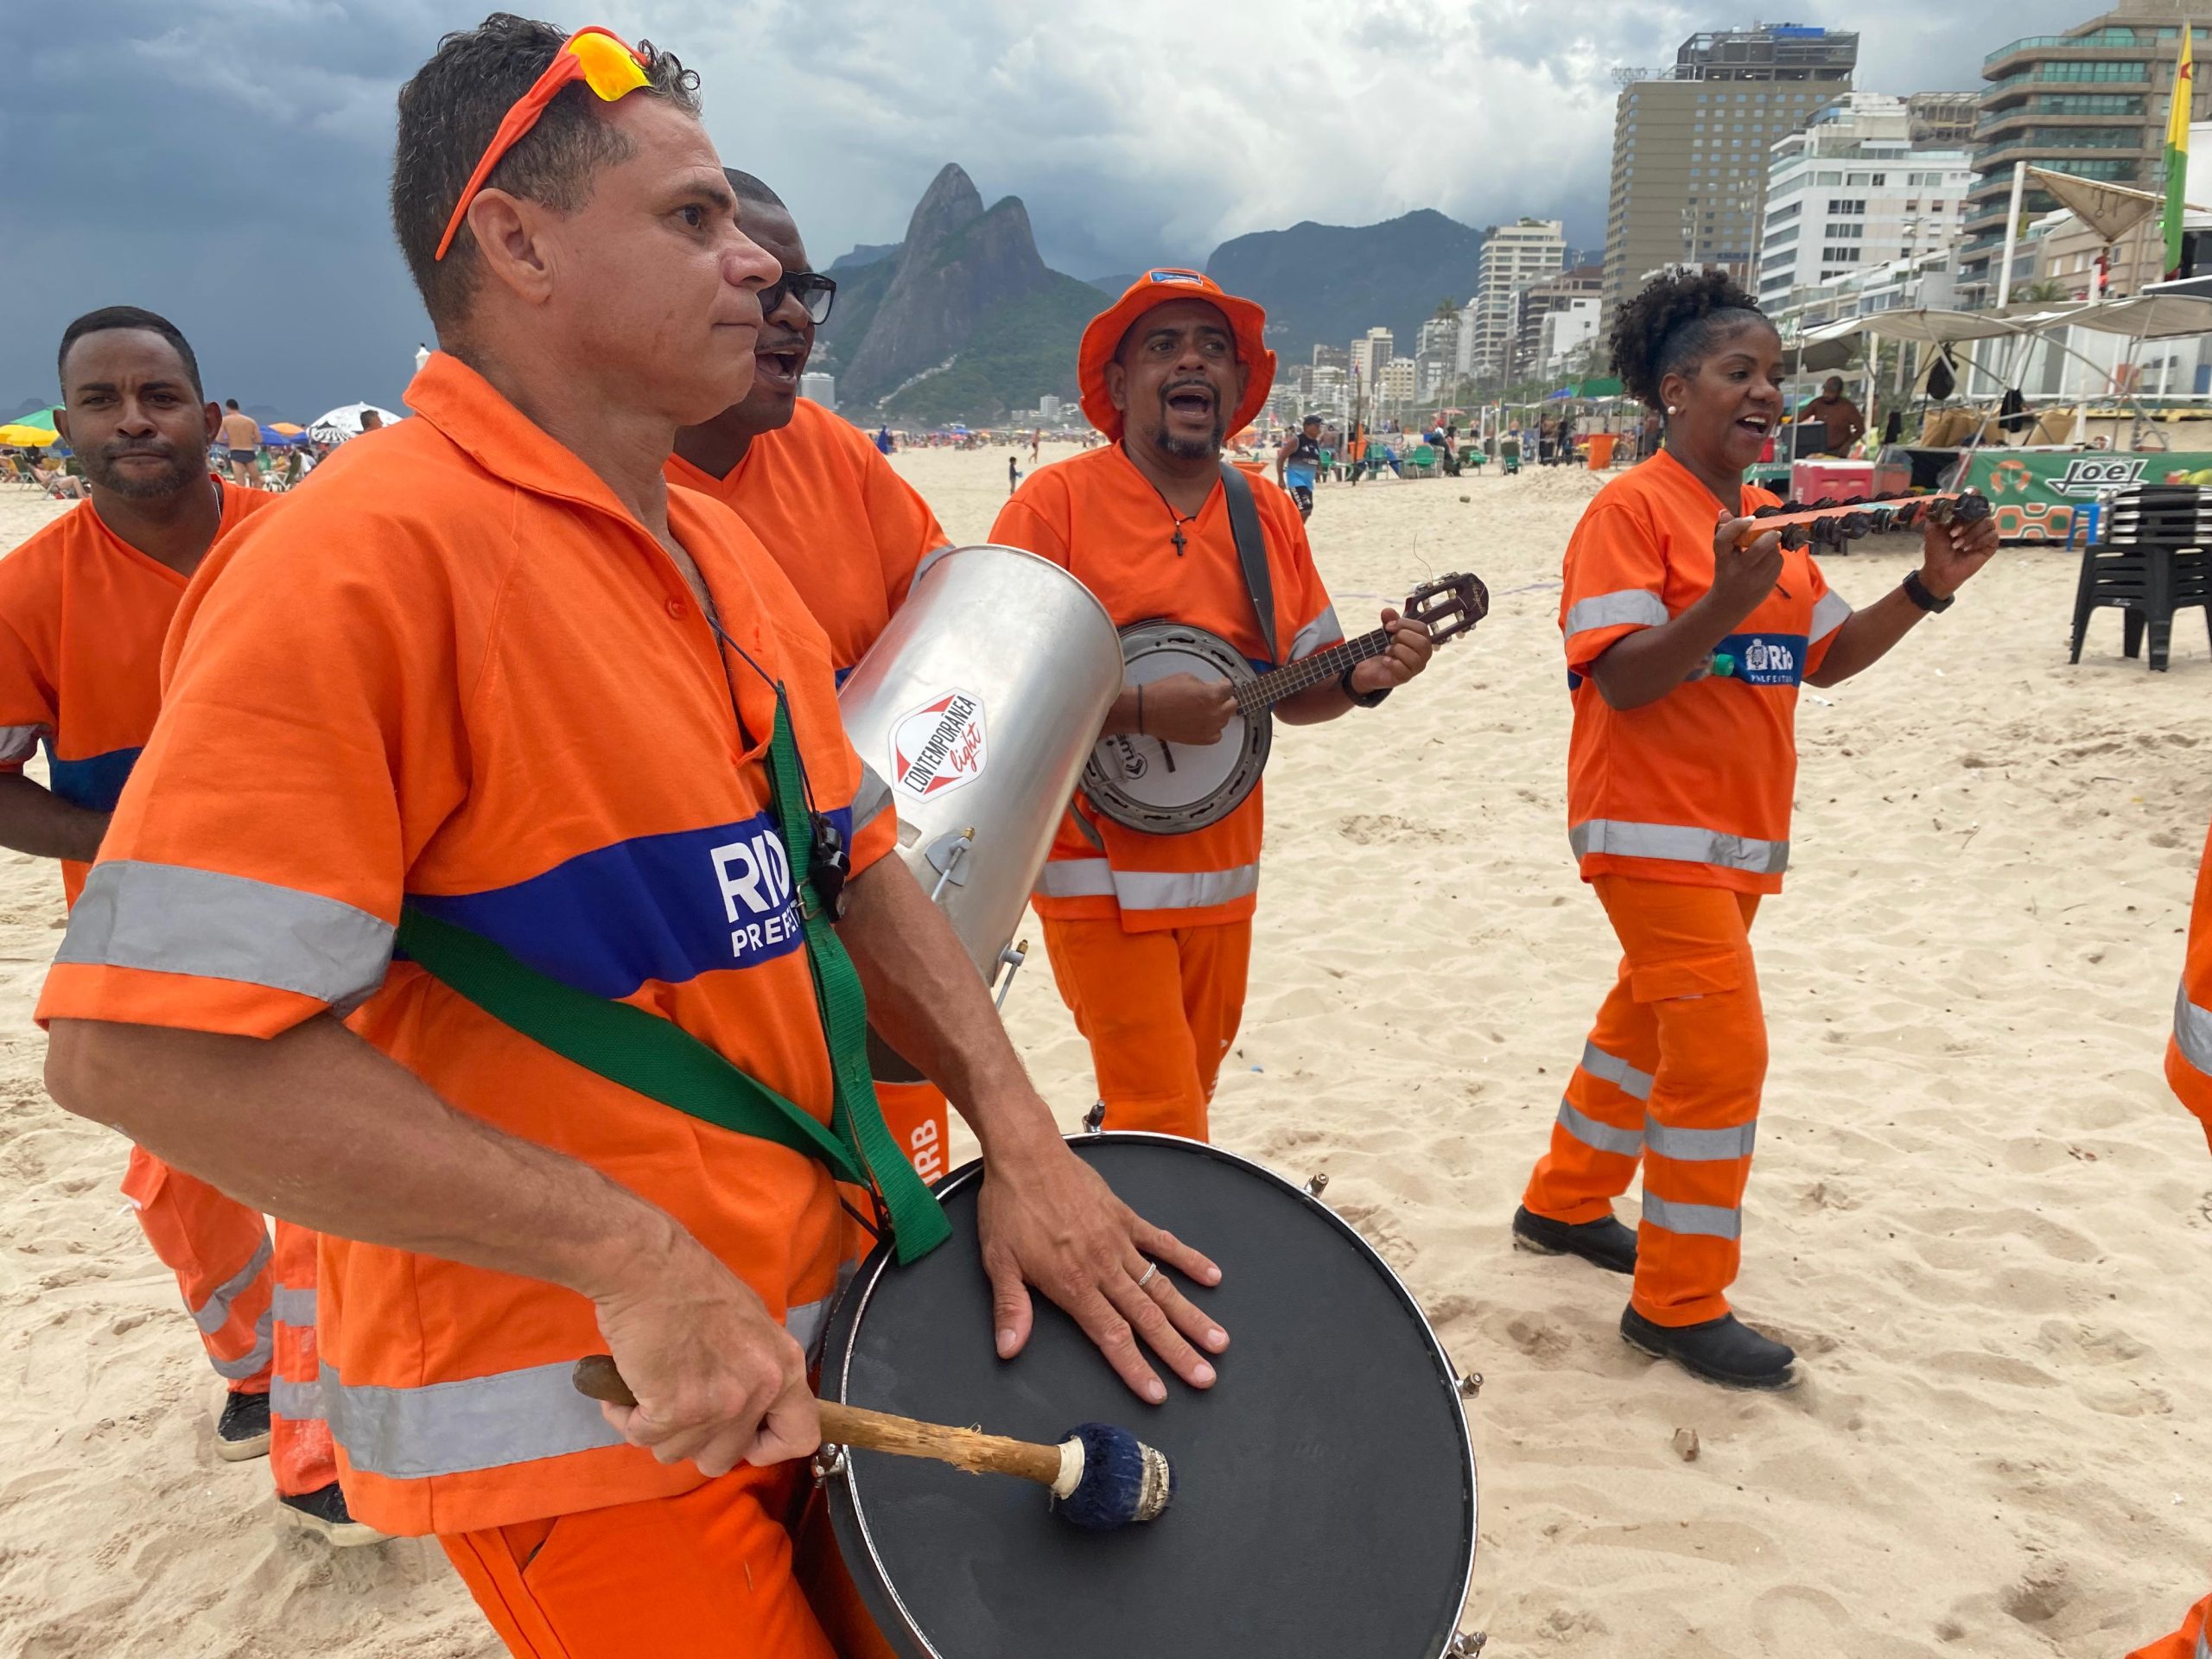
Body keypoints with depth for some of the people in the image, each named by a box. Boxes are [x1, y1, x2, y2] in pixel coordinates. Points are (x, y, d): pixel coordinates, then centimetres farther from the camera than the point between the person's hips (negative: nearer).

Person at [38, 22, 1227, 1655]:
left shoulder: (724, 552, 7)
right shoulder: (364, 558, -20)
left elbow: (855, 867, 10)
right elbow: (143, 1040, -25)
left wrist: (1020, 1140, -2)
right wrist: (632, 1259, -26)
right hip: (568, 1417, -8)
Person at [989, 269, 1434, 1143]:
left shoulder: (1270, 514, 8)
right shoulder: (1058, 501, -8)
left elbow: (1296, 691, 14)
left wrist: (1362, 679, -7)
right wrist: (1140, 710, -24)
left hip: (1222, 868, 6)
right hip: (1103, 868, -5)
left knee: (1187, 1100, 17)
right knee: (1163, 1131, -8)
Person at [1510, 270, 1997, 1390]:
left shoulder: (1769, 520, 12)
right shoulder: (1632, 509, -13)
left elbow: (1829, 657, 15)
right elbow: (1621, 679, -21)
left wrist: (1929, 587, 2)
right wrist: (1728, 602, -34)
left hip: (1740, 834, 9)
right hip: (1655, 832, -9)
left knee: (1647, 1023, 19)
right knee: (1721, 1052, -9)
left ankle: (1564, 1201, 37)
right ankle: (1680, 1303, 6)